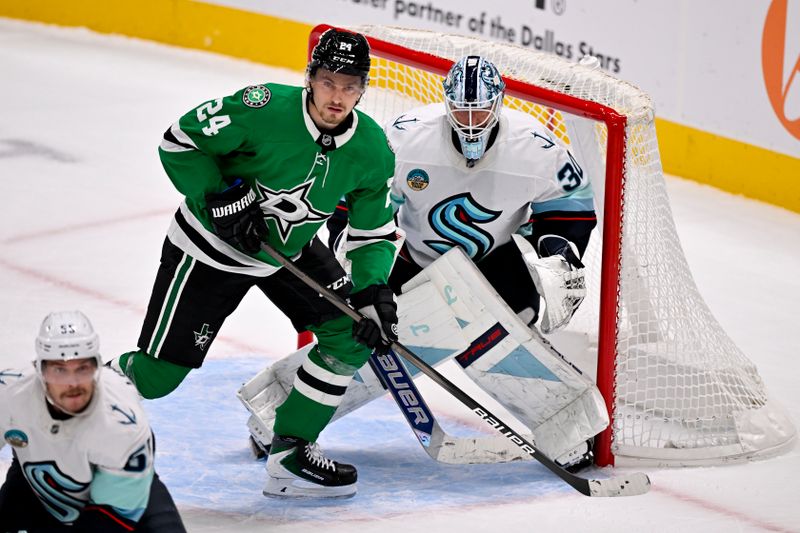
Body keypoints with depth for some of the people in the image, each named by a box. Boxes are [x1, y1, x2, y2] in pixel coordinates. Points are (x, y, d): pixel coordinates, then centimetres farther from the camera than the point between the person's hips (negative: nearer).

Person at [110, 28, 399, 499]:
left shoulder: (372, 151, -13)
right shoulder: (264, 109, -28)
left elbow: (373, 234, -4)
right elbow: (179, 142, -18)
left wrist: (375, 291, -19)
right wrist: (220, 198, -27)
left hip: (290, 250, 5)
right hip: (209, 248, -5)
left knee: (354, 332, -9)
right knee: (157, 375, -6)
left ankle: (290, 457, 2)